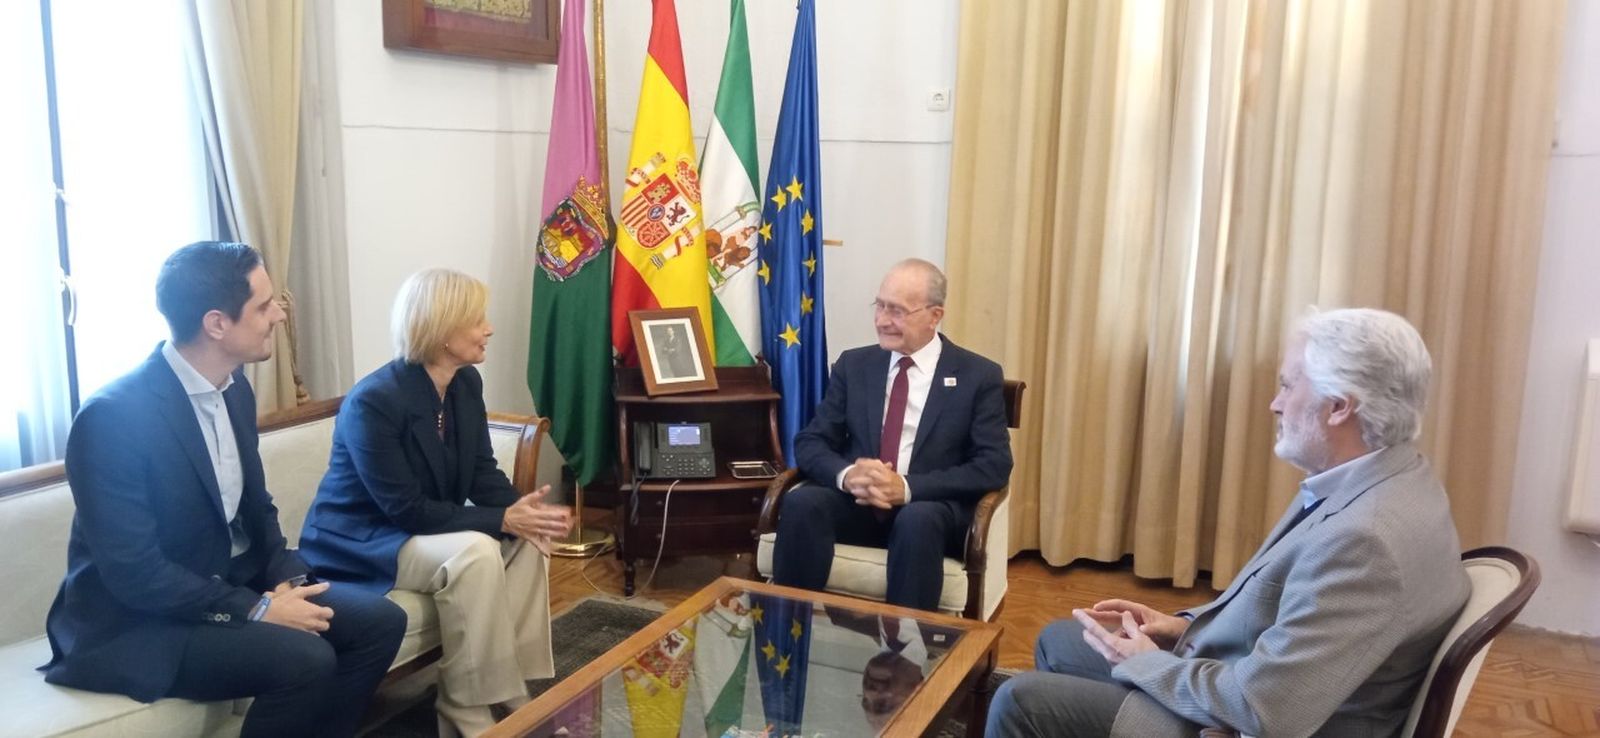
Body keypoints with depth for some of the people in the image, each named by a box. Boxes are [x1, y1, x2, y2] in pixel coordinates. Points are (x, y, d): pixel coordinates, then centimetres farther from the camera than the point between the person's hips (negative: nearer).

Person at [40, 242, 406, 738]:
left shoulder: (234, 387, 2)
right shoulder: (113, 416, -23)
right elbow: (134, 574, -24)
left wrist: (287, 579, -6)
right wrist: (256, 610, -22)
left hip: (233, 586, 8)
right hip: (139, 623, -7)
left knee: (381, 622, -7)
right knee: (305, 659, -28)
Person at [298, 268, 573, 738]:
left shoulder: (467, 383, -3)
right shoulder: (373, 402, -26)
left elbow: (483, 473, 0)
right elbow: (406, 509, -27)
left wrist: (523, 511, -21)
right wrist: (503, 520, -29)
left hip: (425, 531, 8)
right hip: (360, 541, -8)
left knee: (529, 539, -14)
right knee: (474, 552, -32)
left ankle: (510, 688, -7)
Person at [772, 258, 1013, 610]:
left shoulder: (979, 376, 1)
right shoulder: (853, 364, 10)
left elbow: (995, 464, -7)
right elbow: (809, 441, 6)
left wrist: (908, 487, -20)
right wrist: (845, 475, -18)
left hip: (931, 510, -2)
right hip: (855, 502, 3)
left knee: (917, 520, -37)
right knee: (801, 502, -29)